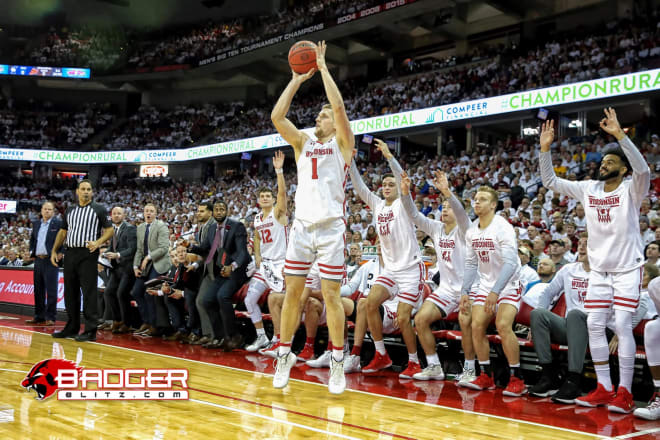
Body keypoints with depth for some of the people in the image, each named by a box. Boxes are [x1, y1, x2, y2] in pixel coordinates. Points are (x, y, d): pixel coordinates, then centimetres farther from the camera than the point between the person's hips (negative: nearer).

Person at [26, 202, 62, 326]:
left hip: (51, 260, -6)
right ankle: (39, 316, 17)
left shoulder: (58, 223, -2)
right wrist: (32, 252, 11)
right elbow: (32, 239, 24)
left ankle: (50, 317, -3)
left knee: (51, 290, -6)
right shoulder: (36, 224, 16)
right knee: (38, 289, 10)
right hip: (38, 260, 6)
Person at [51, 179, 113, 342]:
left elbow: (110, 230, 0)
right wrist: (54, 250, 11)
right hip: (70, 253, 6)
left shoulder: (99, 209, 3)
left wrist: (98, 243, -16)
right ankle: (72, 327, 19)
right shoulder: (70, 210, 17)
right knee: (70, 292, 9)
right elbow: (63, 231, 20)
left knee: (89, 292, -8)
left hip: (88, 254, -5)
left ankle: (91, 330, -6)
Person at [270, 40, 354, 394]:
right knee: (291, 292, 4)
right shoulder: (303, 142, 16)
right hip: (302, 224, 4)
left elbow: (339, 105, -11)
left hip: (331, 226, -4)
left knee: (331, 294, -4)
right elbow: (277, 116, 4)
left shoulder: (342, 143, 5)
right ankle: (285, 355, 16)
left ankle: (337, 363, 5)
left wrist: (323, 67, -3)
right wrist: (298, 79, 7)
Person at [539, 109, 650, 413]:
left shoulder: (631, 190, -9)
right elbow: (550, 181, 5)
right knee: (594, 325, 1)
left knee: (622, 325, -10)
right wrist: (545, 148, -9)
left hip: (627, 268, -5)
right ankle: (604, 389, 11)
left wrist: (619, 134, -39)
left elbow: (643, 170, -31)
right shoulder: (588, 189, 5)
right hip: (599, 269, 5)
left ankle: (624, 392, -1)